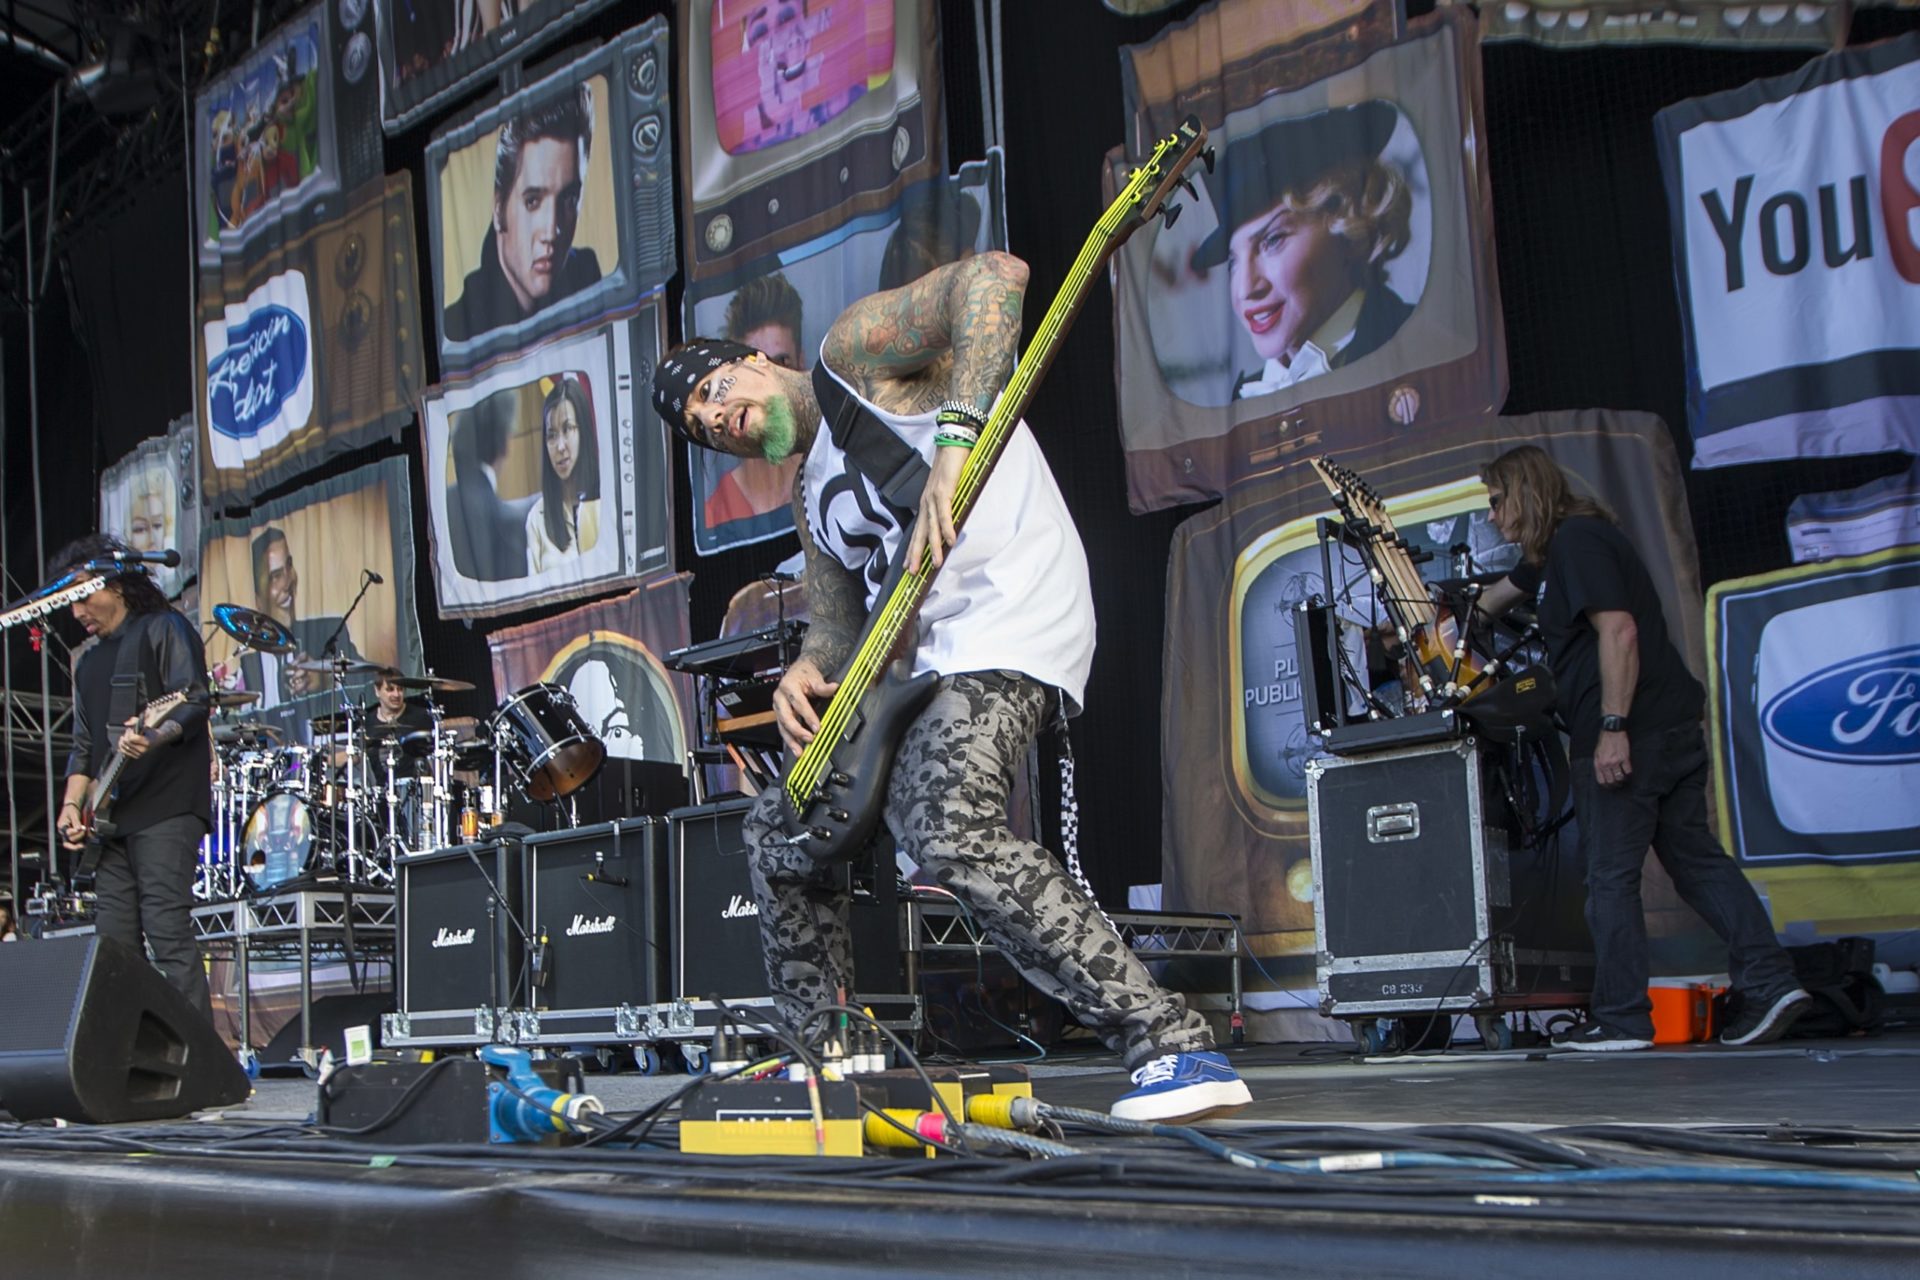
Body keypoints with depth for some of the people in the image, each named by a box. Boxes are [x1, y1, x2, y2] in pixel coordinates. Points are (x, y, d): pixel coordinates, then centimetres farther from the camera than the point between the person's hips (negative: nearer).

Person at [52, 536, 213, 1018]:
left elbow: (196, 701, -11)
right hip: (112, 817, 8)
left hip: (166, 808, -8)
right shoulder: (90, 662, 25)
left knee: (168, 933, -14)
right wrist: (71, 804, 8)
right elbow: (84, 744, 23)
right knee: (113, 944, 5)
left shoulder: (163, 630, 1)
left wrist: (159, 737, -31)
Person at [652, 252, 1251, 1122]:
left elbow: (994, 276, -13)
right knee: (780, 828, 17)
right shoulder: (813, 496, 26)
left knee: (948, 831, -31)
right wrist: (806, 672, 0)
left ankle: (1170, 1045, -28)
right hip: (909, 664, 11)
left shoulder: (850, 351, 2)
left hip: (1005, 630, -10)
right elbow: (839, 627, 24)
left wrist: (955, 432, -25)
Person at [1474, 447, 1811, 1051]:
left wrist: (1613, 726, -24)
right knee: (1695, 856, 9)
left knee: (1611, 878, -3)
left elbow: (1618, 629, -20)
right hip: (1672, 726, 10)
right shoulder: (1553, 551, 22)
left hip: (1624, 735, -10)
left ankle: (1622, 1019, 2)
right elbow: (1493, 597, 39)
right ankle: (1770, 982, 2)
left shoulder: (1576, 542, -10)